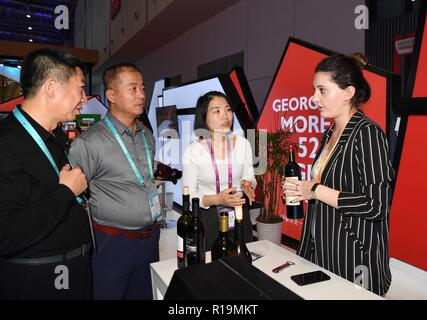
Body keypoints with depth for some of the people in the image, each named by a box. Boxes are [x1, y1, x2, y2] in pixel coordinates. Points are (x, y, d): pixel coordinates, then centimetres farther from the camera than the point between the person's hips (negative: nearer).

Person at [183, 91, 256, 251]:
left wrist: (247, 184, -16)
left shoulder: (243, 143, -5)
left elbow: (249, 178, 7)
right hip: (208, 220, -2)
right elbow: (189, 196, -9)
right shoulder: (193, 151, -13)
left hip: (239, 217, 3)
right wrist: (217, 199, -24)